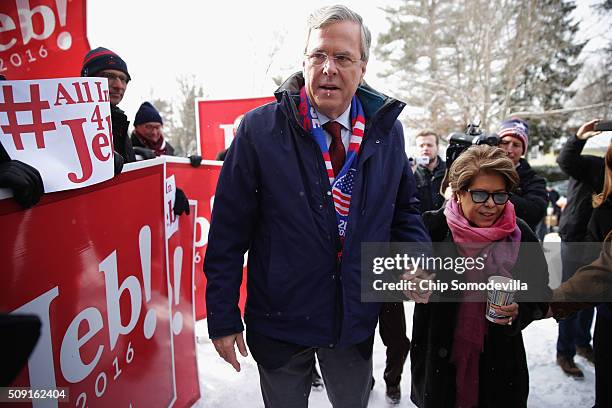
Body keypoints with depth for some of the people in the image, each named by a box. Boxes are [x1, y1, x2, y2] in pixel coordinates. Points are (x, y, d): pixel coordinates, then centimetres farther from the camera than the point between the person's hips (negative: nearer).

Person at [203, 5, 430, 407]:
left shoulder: (386, 129, -3)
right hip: (279, 320, -2)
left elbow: (404, 208, 10)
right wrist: (223, 317, -8)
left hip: (358, 320, 3)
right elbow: (229, 231, -11)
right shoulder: (259, 129, -14)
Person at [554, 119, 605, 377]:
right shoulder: (591, 165, -10)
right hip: (576, 242, -7)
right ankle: (564, 354, 12)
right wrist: (578, 139, -38)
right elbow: (564, 161, -28)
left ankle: (582, 343, 35)